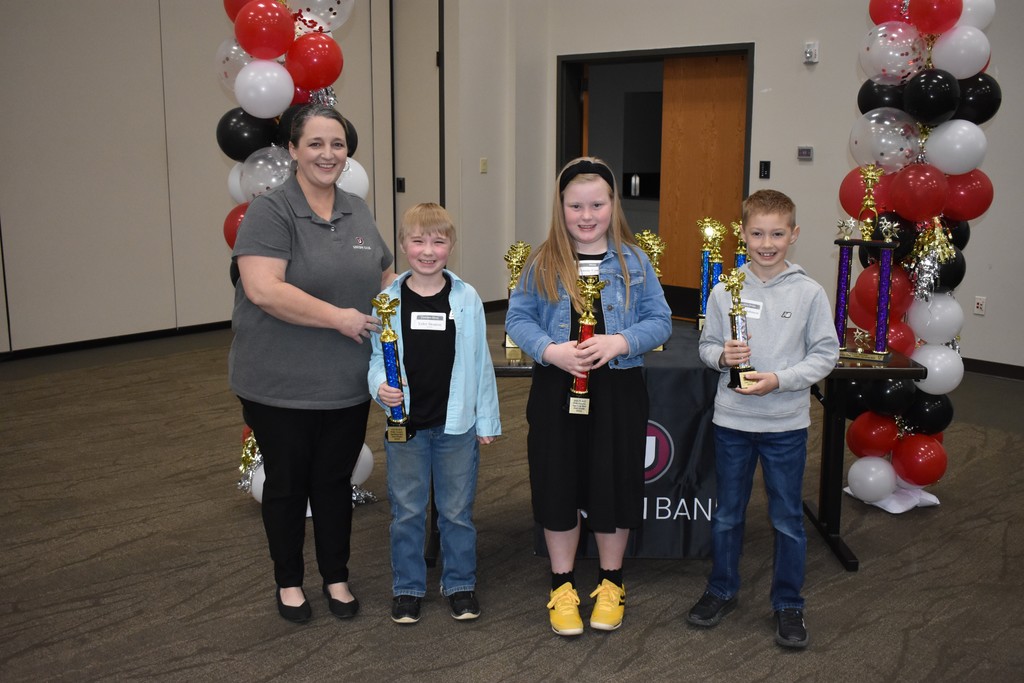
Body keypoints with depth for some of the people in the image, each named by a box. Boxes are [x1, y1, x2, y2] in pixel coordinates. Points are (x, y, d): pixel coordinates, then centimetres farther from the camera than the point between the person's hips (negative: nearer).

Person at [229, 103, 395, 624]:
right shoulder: (270, 211, -12)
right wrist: (338, 317, -21)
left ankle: (336, 578, 31)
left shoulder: (358, 211, 8)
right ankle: (289, 582, 29)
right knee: (287, 484, 12)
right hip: (279, 385, -5)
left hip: (348, 384, 5)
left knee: (335, 481, 15)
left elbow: (384, 277, 18)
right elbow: (263, 289, -24)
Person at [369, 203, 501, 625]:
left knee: (457, 511, 12)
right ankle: (407, 587, 28)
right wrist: (381, 387, -18)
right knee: (407, 511, 12)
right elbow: (375, 357, 3)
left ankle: (460, 584, 29)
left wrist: (487, 420, 3)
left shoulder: (467, 298, -3)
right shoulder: (389, 300, -4)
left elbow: (480, 361, 2)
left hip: (457, 425, 0)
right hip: (405, 424, 0)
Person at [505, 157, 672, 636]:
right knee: (559, 484, 8)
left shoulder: (633, 261, 0)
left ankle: (610, 583, 31)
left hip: (619, 390, 0)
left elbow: (660, 321, -1)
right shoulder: (542, 264, 0)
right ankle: (562, 585, 28)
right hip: (556, 389, 1)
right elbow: (518, 319, -1)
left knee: (614, 483, 9)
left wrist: (620, 342, -19)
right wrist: (551, 350, -18)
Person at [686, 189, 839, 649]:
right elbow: (706, 345, 6)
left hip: (786, 424, -1)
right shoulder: (725, 291, -2)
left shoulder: (809, 293, -7)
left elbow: (825, 354, -5)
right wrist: (722, 356, -16)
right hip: (732, 420, 2)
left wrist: (779, 379, -17)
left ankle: (788, 604, 27)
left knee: (788, 519, 10)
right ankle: (721, 590, 34)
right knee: (727, 514, 16)